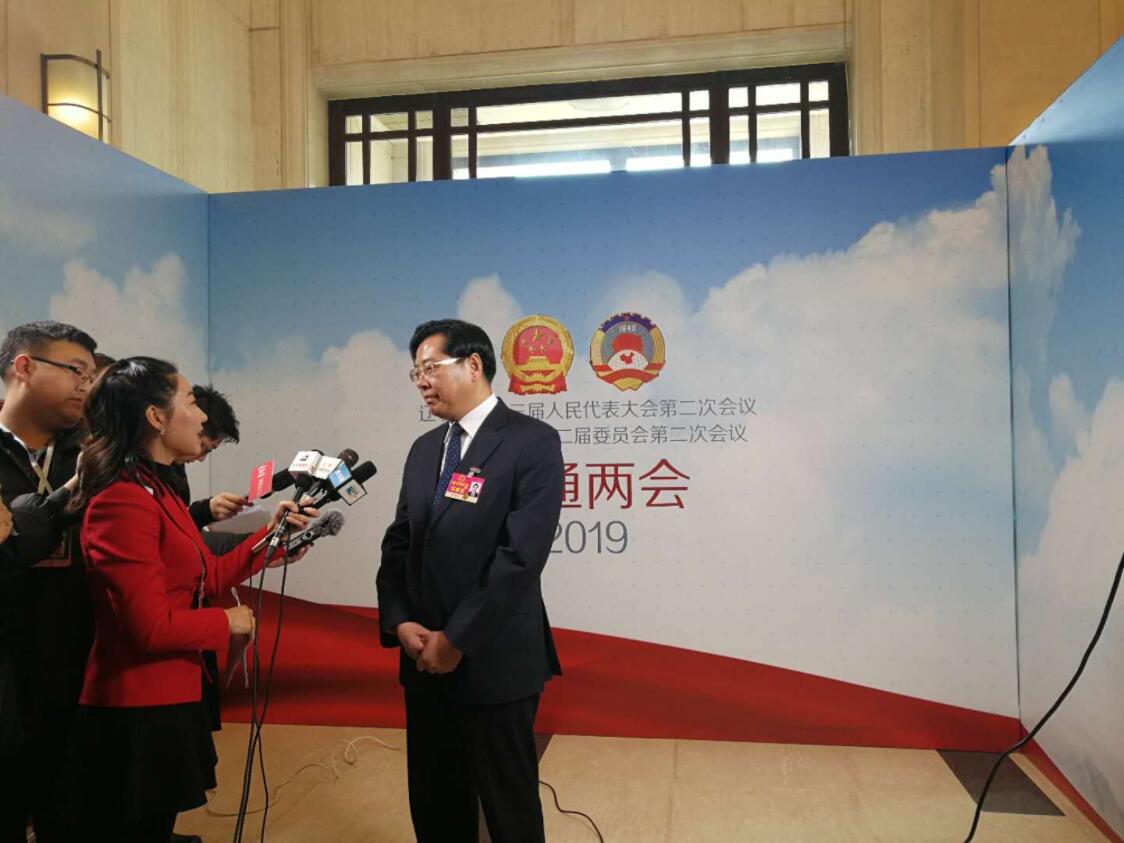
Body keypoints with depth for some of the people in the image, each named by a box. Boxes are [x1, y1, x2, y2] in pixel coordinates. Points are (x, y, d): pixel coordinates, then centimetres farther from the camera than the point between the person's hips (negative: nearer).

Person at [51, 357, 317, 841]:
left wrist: (272, 533, 5)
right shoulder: (124, 498, -22)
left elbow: (207, 576, 13)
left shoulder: (157, 488, 11)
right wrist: (227, 623, -9)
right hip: (136, 716, -10)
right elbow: (152, 626, -25)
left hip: (163, 703, 10)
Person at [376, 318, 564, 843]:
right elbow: (398, 543, 10)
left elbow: (522, 554, -19)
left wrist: (457, 639, -16)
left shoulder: (532, 441, -11)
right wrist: (401, 623, -5)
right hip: (424, 659, 7)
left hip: (494, 661, -6)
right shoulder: (424, 449, 11)